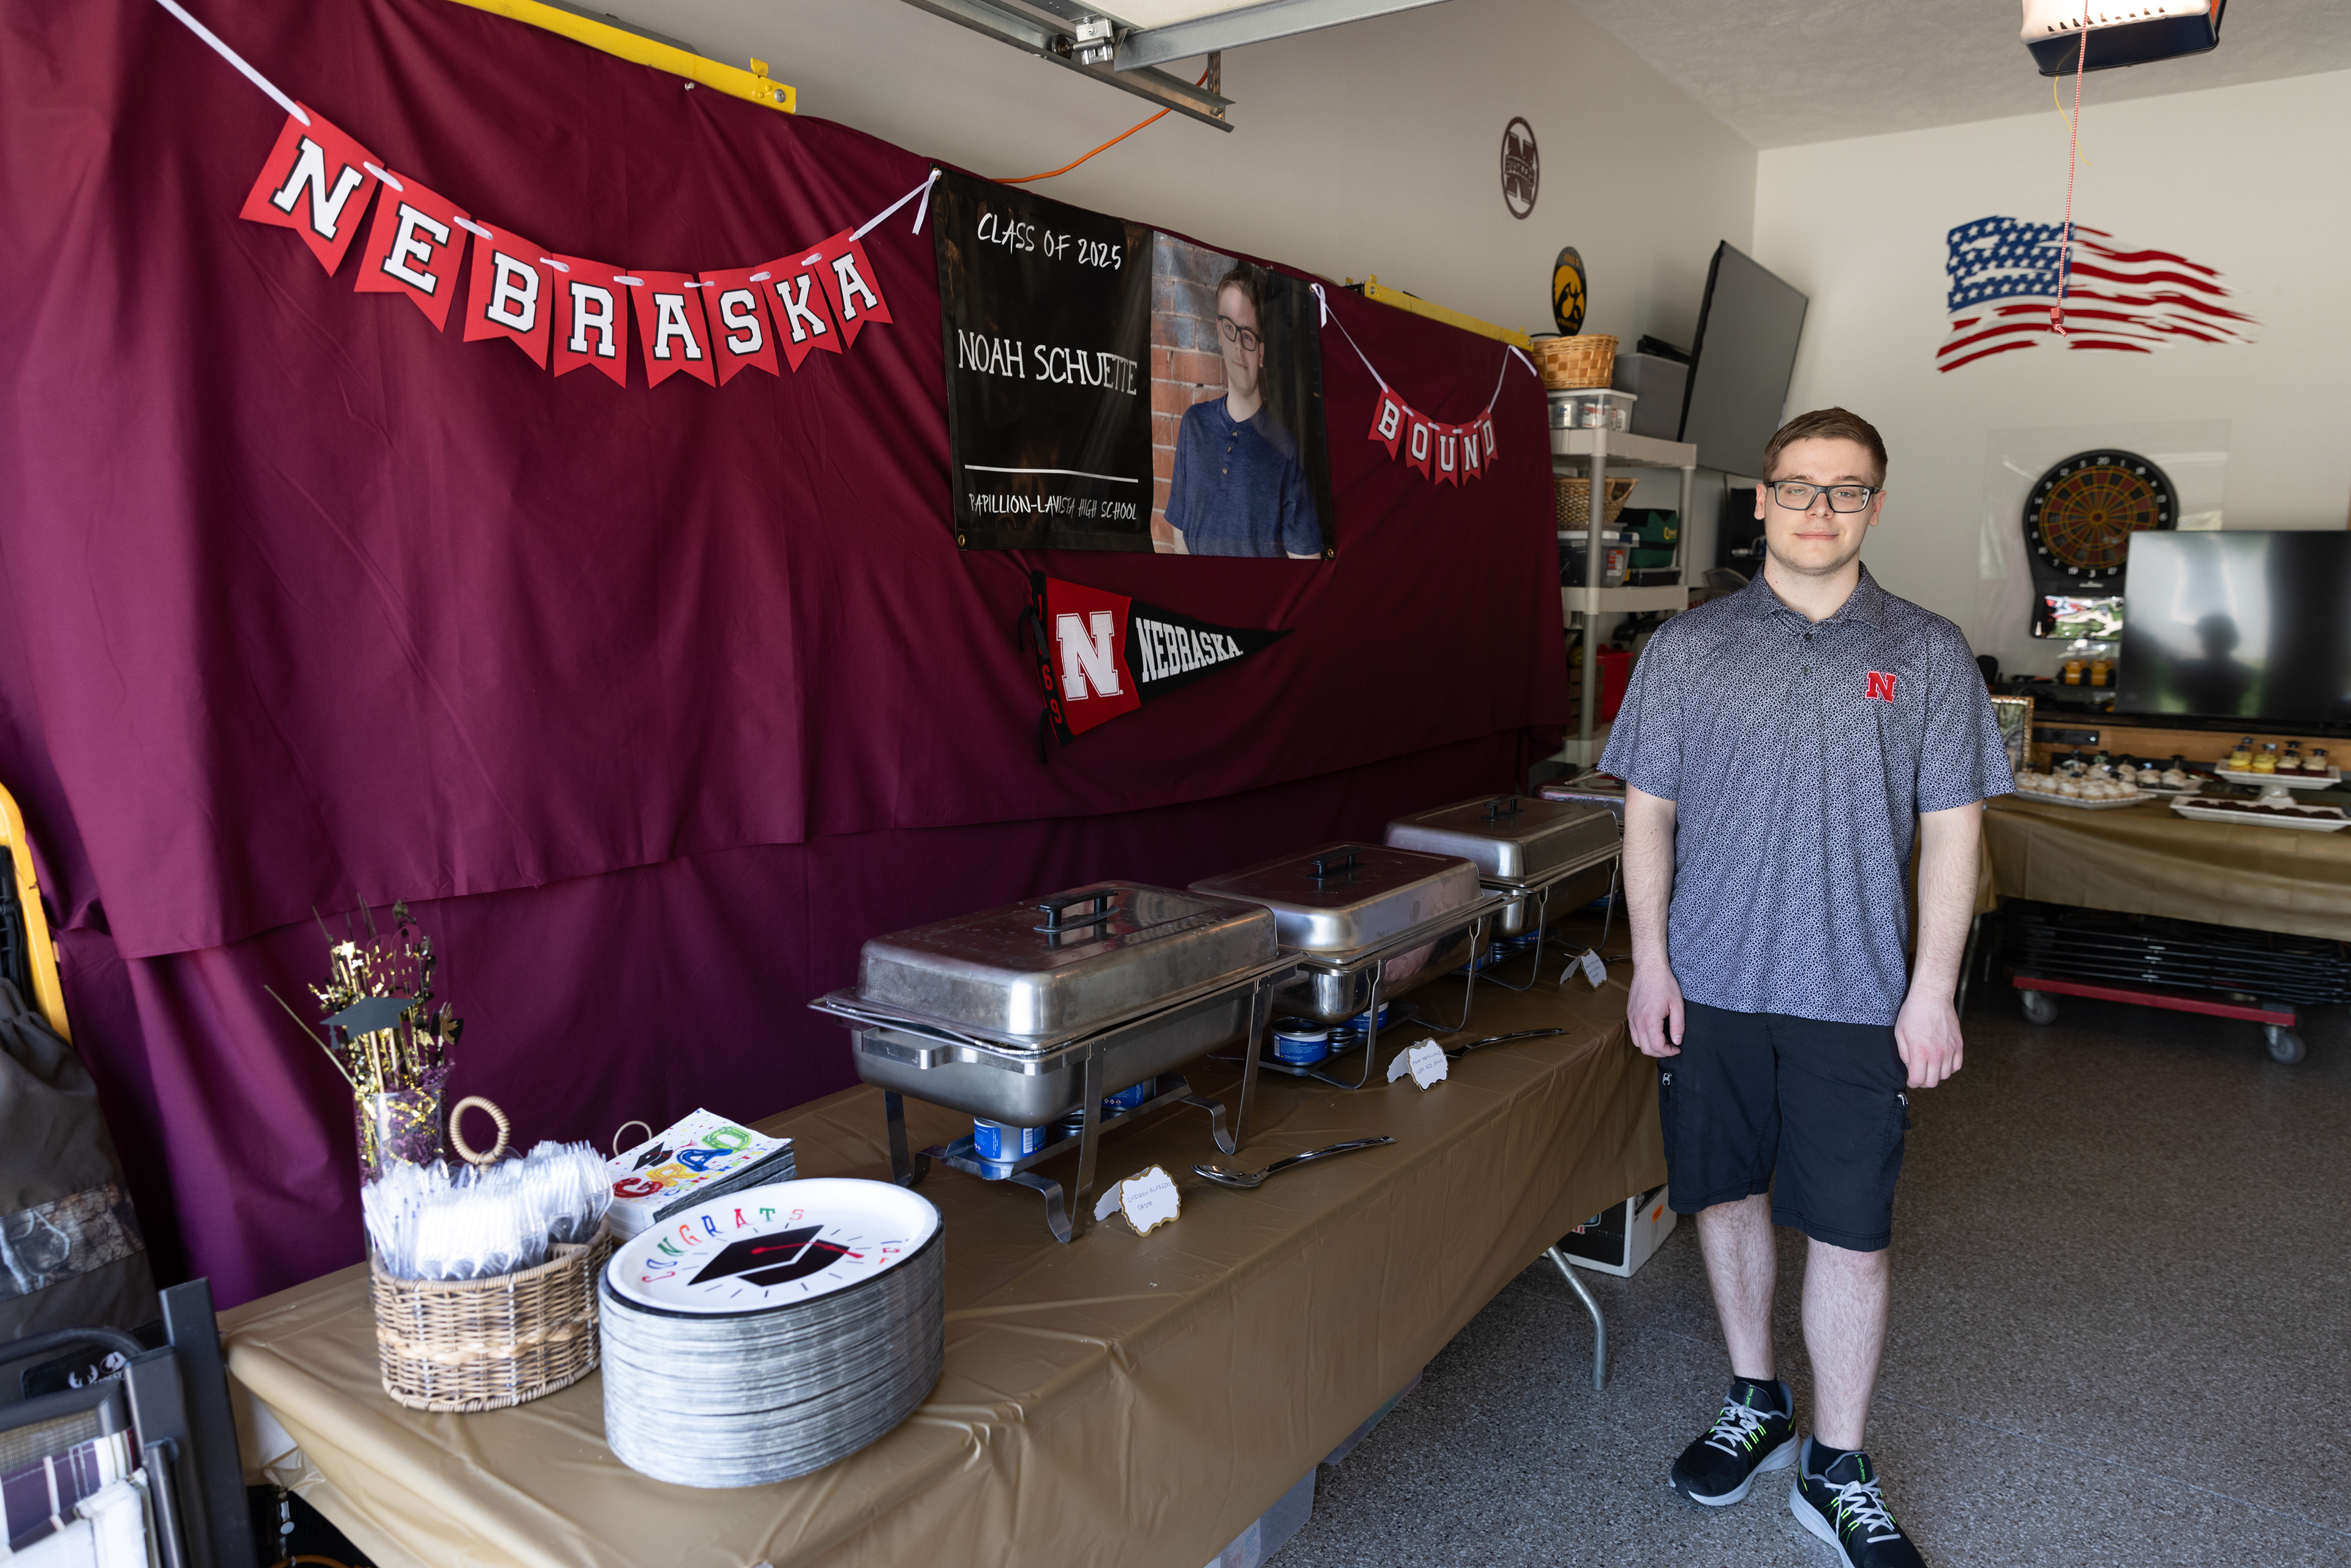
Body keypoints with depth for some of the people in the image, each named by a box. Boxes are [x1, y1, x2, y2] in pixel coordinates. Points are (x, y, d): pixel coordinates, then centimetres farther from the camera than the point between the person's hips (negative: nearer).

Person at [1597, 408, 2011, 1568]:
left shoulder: (1927, 654, 2)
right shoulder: (1687, 649, 3)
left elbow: (1951, 830, 2)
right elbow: (1649, 815, 4)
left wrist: (1932, 990, -3)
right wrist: (1650, 964, -2)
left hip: (1856, 996, -1)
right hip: (1710, 987, 1)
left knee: (1850, 1234, 4)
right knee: (1727, 1197, 13)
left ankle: (1837, 1473, 22)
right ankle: (1755, 1404, 35)